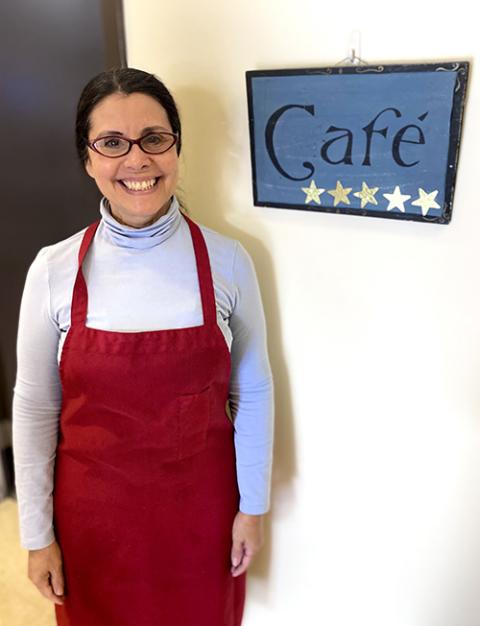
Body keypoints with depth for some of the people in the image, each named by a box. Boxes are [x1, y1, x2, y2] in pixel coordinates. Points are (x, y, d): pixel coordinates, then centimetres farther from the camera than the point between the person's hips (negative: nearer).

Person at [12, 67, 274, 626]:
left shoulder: (227, 261, -12)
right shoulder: (54, 270, -12)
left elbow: (252, 390, -4)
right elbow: (34, 407, -4)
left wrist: (253, 505, 0)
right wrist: (36, 533, 0)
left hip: (201, 500, 0)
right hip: (95, 506, 1)